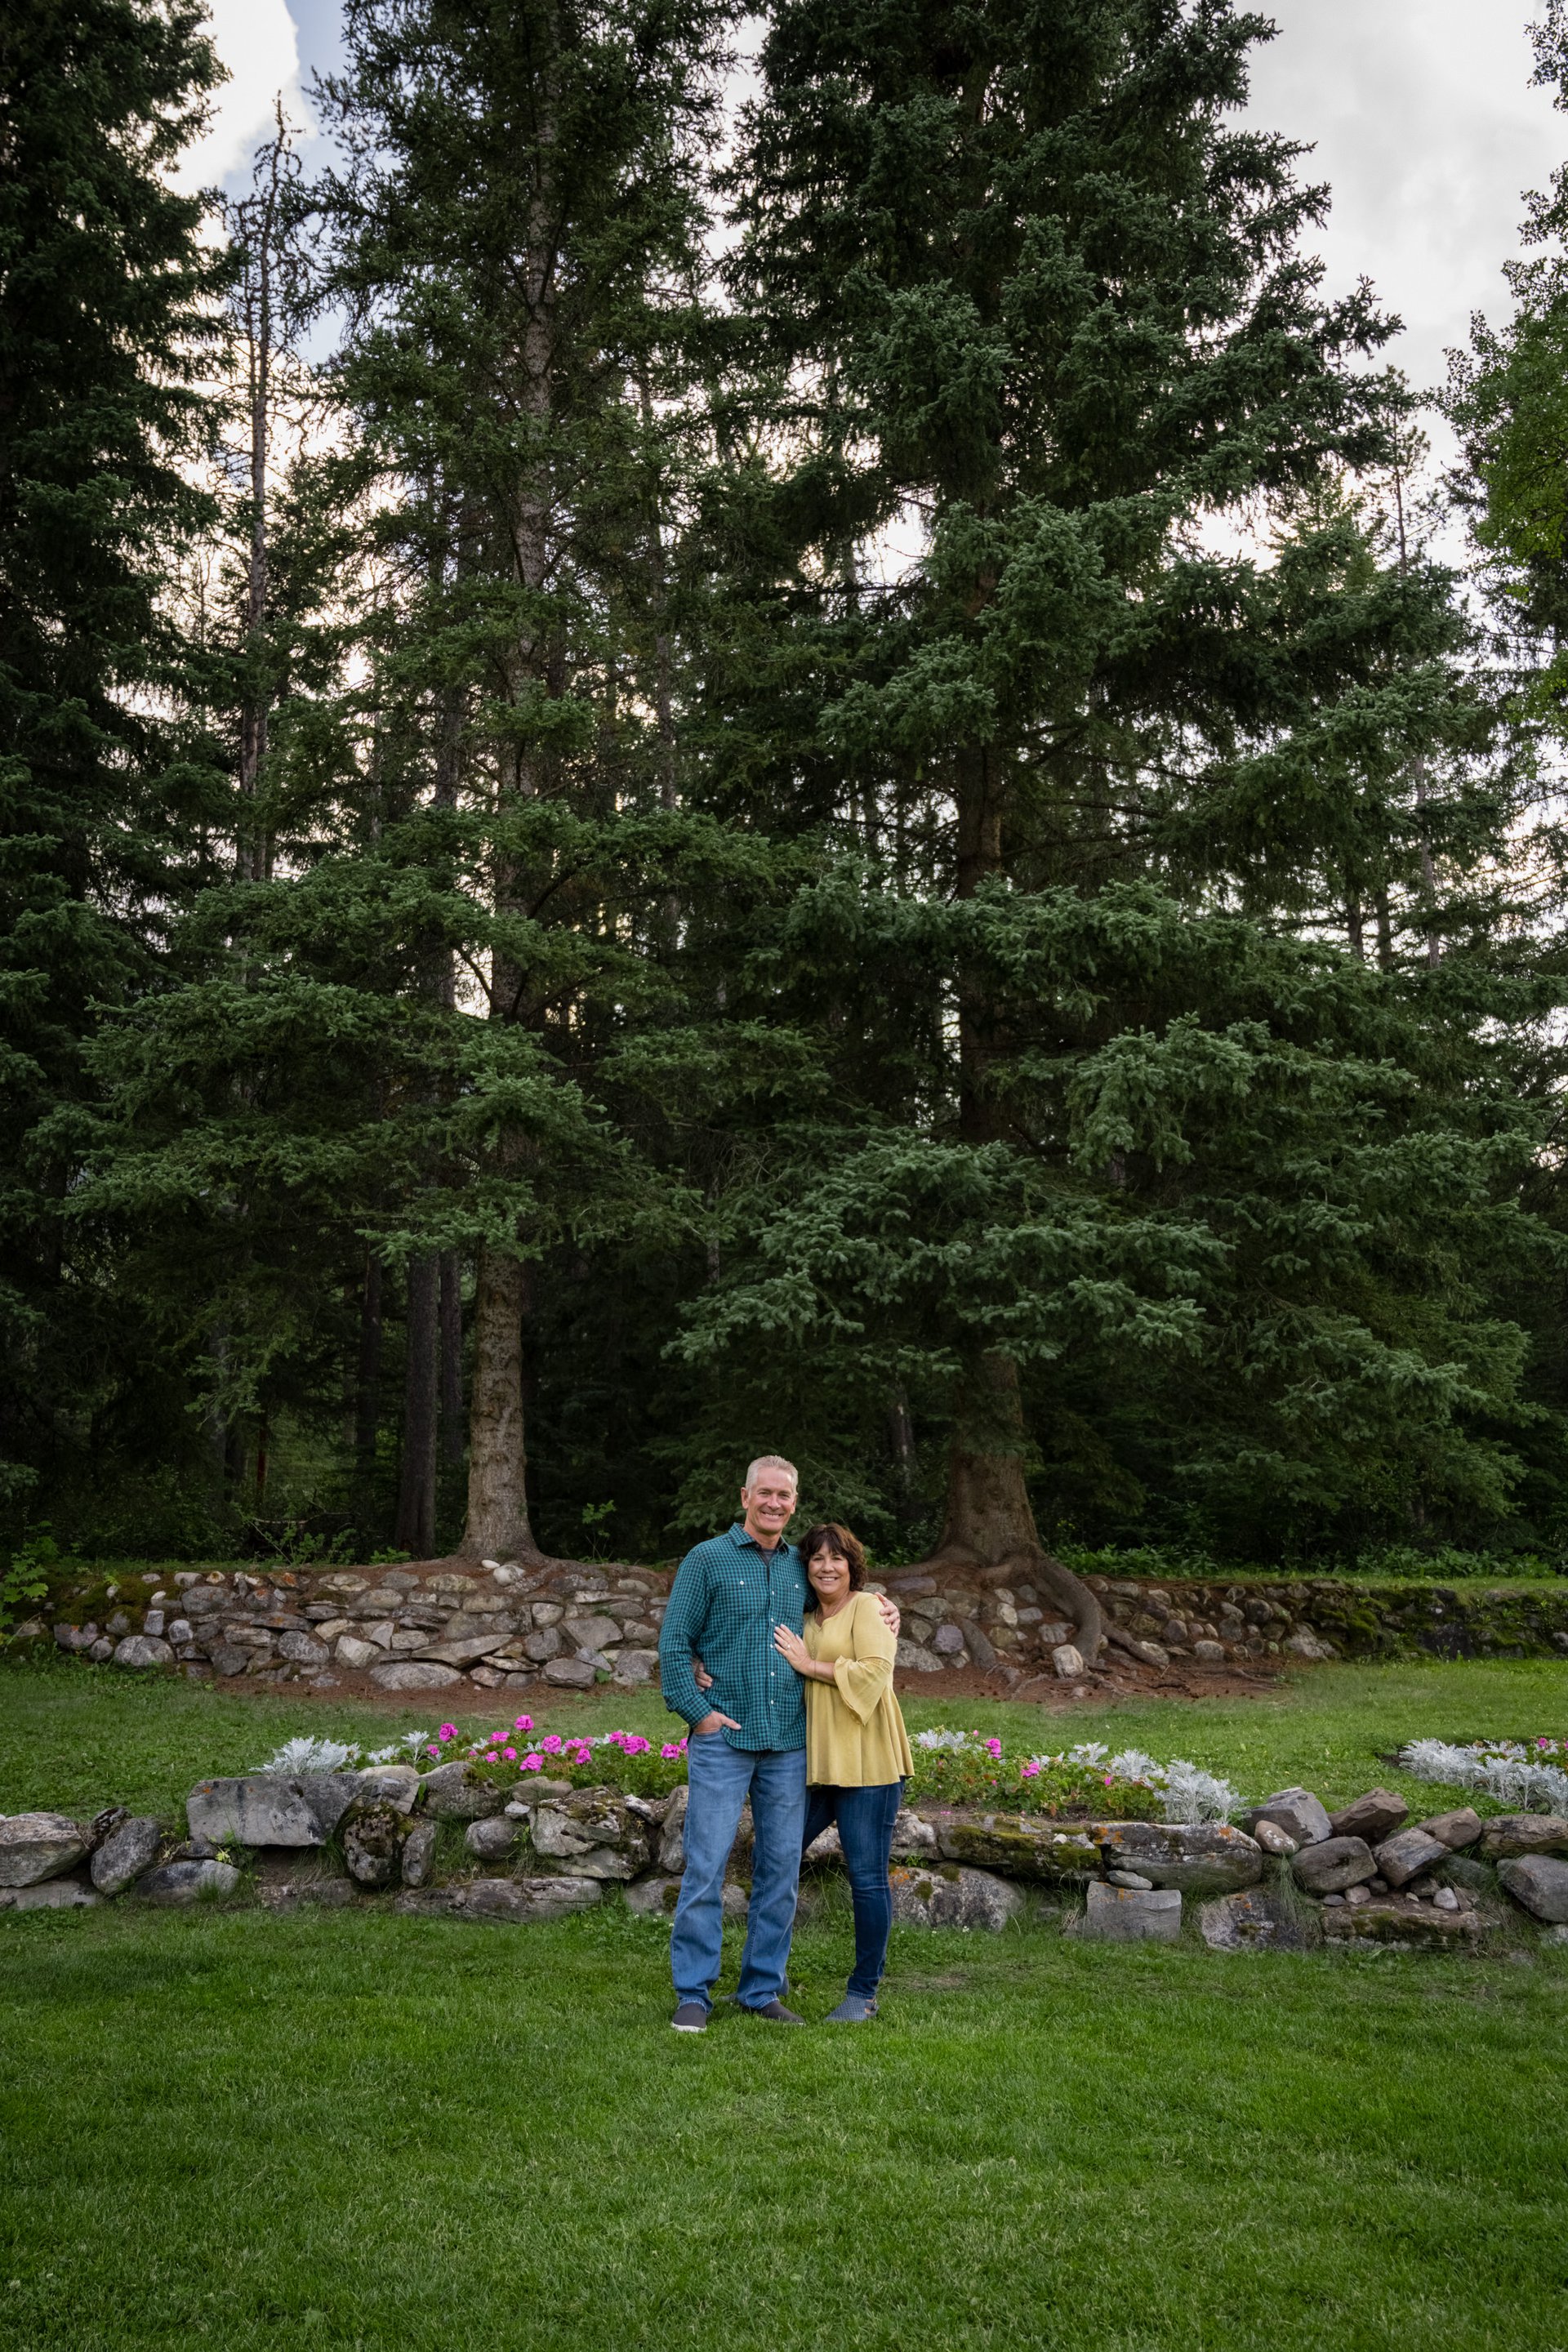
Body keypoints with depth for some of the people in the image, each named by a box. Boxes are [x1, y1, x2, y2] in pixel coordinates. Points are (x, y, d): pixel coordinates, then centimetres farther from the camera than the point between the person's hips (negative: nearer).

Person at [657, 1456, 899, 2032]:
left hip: (789, 1742, 4)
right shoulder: (707, 1560, -1)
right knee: (706, 1865, -3)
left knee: (781, 1869, 8)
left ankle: (764, 1989, 20)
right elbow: (674, 1643, -3)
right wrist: (696, 1710, -10)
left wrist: (880, 1608, 10)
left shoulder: (801, 1567, 12)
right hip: (723, 1737, -4)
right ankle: (693, 1993, 9)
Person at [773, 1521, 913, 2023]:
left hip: (865, 1763, -7)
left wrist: (811, 1665, -13)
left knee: (867, 1877, 0)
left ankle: (864, 1991, 13)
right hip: (814, 1762, 7)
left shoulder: (868, 1608, -4)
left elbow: (875, 1672, -17)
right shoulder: (805, 1619, 16)